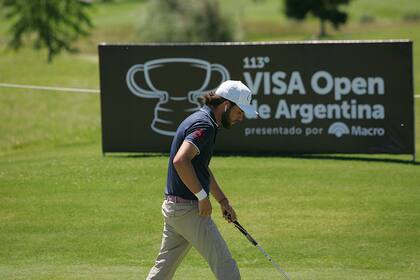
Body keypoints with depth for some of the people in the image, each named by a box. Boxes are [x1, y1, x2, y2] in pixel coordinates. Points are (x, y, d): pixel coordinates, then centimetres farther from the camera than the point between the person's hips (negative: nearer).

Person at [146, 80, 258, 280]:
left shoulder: (199, 120, 16)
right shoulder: (204, 126, -17)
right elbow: (180, 161, -31)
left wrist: (223, 201, 28)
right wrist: (202, 196, -23)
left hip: (173, 207, 10)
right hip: (188, 209, -10)